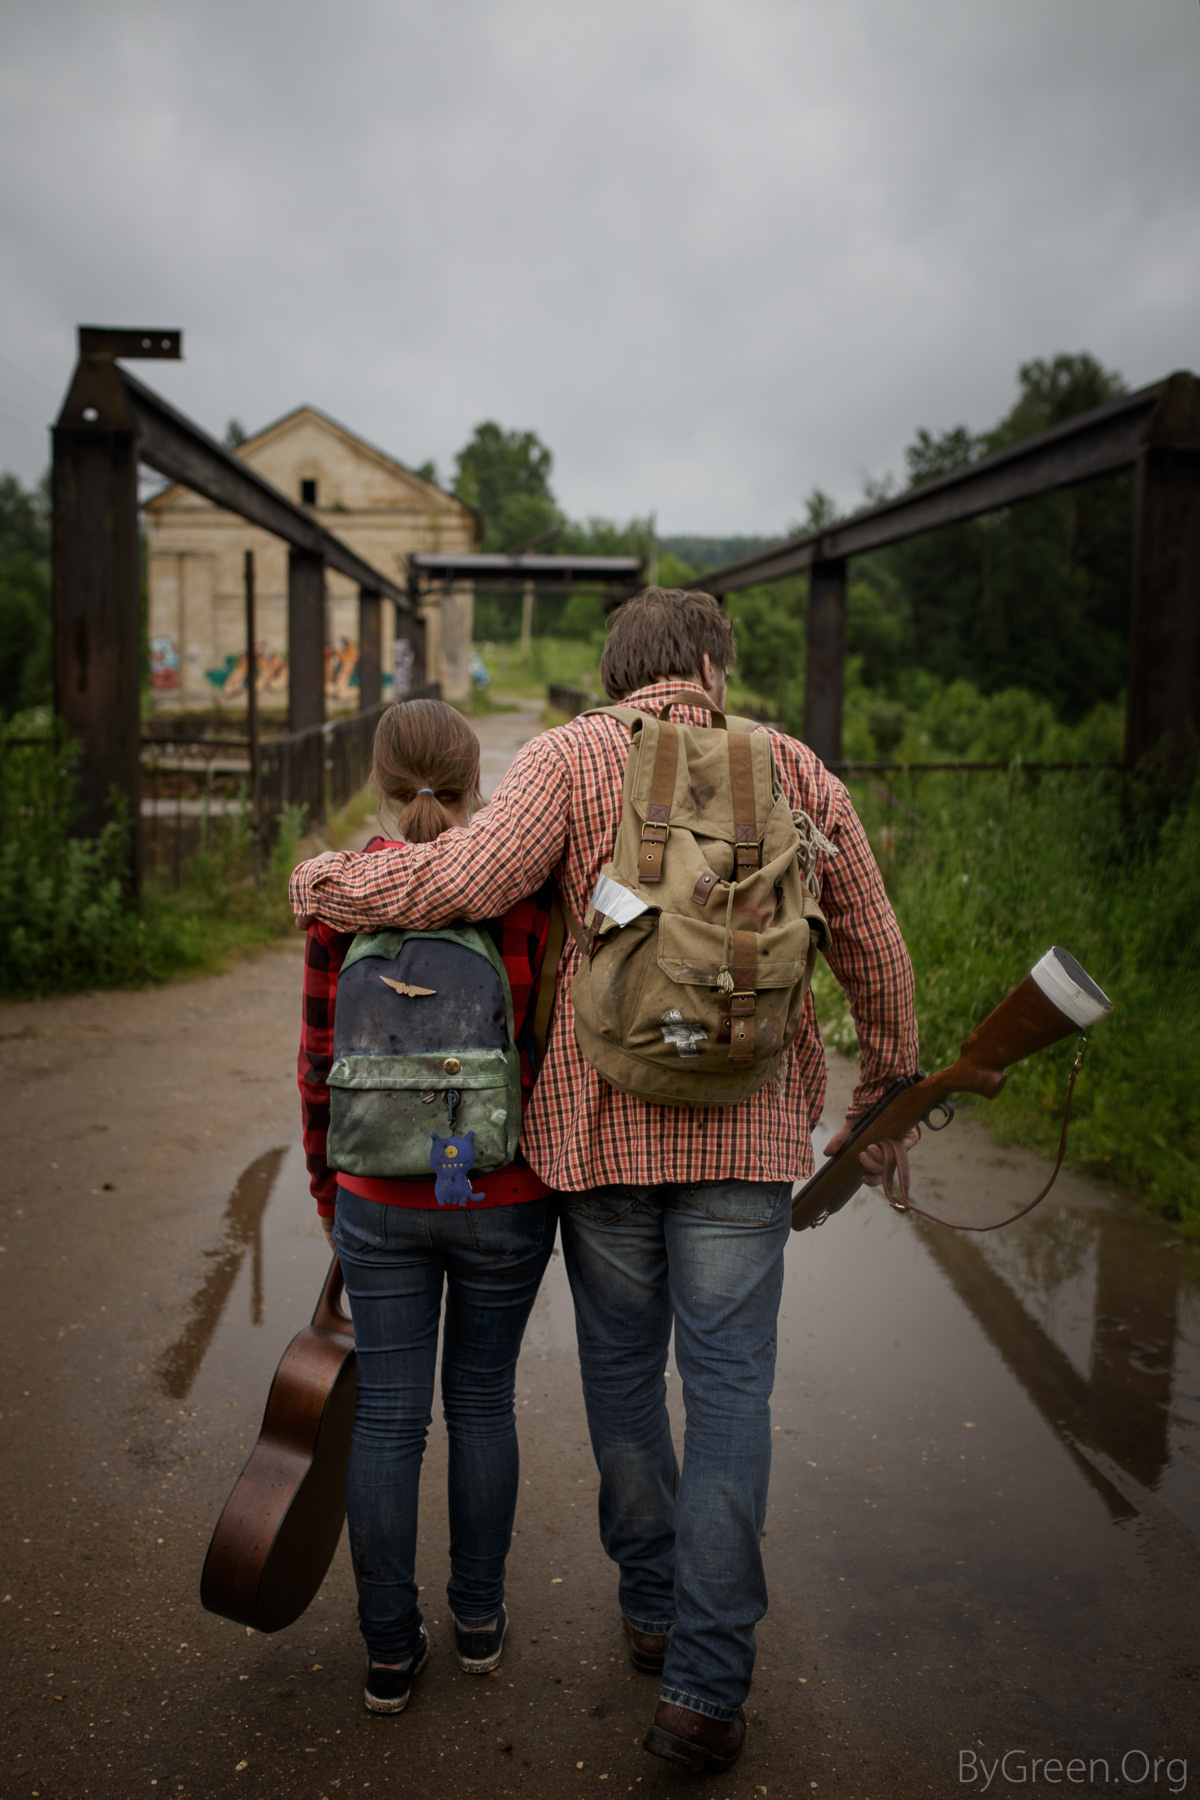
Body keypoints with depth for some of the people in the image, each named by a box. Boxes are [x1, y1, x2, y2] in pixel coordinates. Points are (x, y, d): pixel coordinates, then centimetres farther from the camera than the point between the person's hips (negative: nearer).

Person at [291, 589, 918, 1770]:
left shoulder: (573, 756, -3)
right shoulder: (791, 767, 4)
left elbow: (473, 878, -19)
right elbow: (873, 949, 9)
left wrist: (329, 885, -2)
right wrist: (886, 1088, 22)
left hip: (602, 1126, 0)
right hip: (746, 1130, 1)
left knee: (621, 1371, 17)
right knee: (727, 1386, 6)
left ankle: (654, 1608, 34)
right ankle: (704, 1686, 8)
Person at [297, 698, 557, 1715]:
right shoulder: (528, 888, -10)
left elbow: (321, 1061, 0)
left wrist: (327, 1188, 13)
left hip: (380, 1199, 1)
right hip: (505, 1199, 0)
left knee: (387, 1417, 11)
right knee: (483, 1402, 17)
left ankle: (390, 1652, 23)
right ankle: (480, 1619, 32)